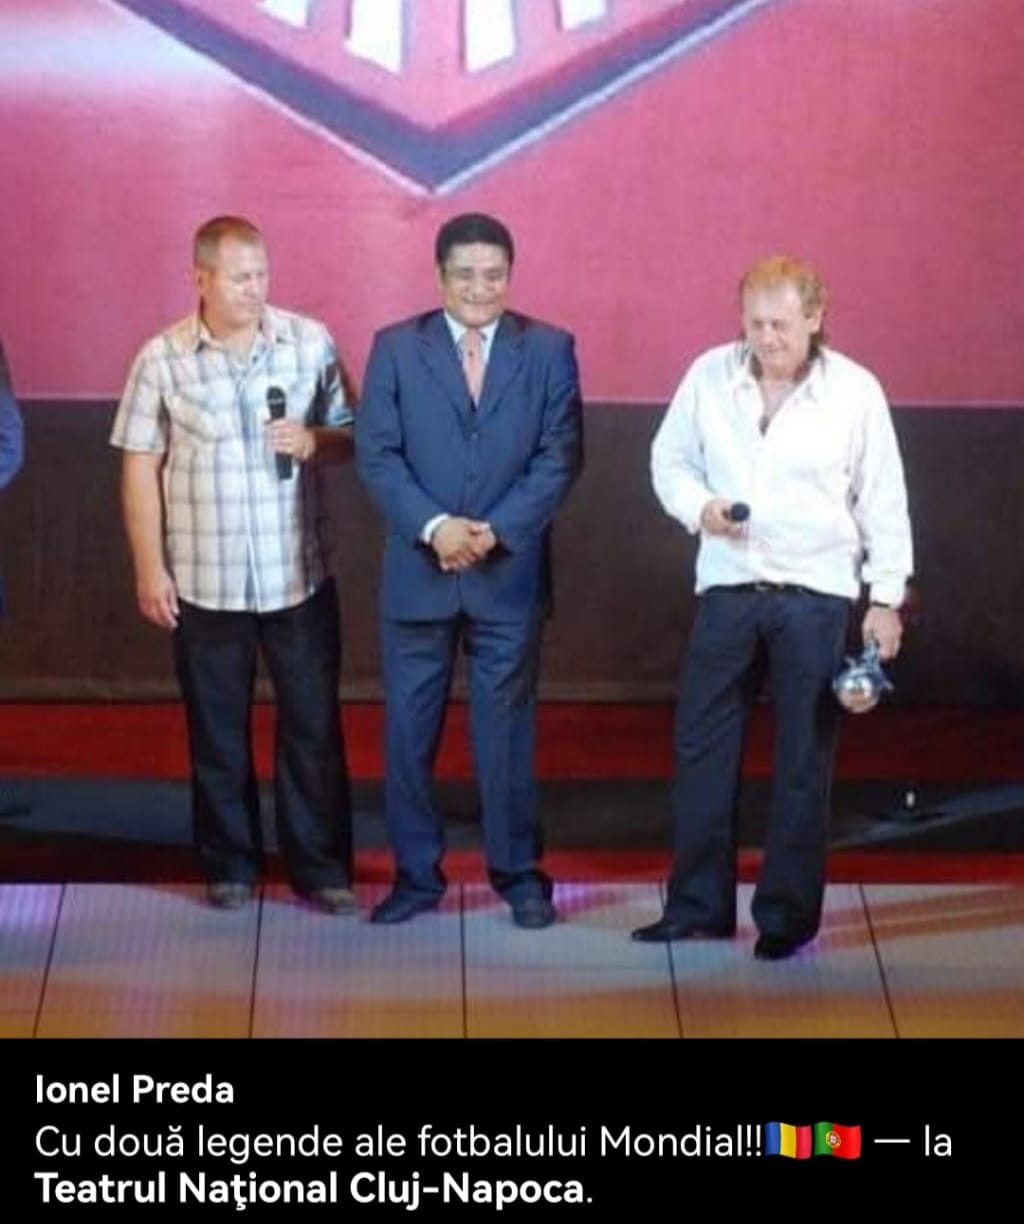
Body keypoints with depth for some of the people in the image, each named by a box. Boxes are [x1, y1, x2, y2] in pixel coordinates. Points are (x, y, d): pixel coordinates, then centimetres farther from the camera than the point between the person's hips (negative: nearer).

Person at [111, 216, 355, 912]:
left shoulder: (310, 343, 0)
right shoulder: (163, 359, -3)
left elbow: (353, 435, 7)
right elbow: (141, 467, 0)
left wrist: (314, 441, -15)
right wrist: (149, 569, -4)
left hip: (300, 576, 1)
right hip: (204, 582, 0)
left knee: (314, 725, 4)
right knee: (217, 730, 10)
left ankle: (321, 867, 15)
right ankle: (229, 866, 23)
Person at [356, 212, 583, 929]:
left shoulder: (548, 350, 2)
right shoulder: (396, 348, 3)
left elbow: (561, 457, -3)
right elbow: (377, 455, -3)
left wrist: (496, 531, -14)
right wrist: (434, 526, -16)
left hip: (510, 571, -1)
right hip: (418, 570, 1)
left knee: (509, 727, 6)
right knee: (410, 729, 5)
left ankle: (520, 874, 17)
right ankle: (416, 875, 16)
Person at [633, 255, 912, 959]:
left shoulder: (855, 391, -6)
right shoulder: (709, 376, -1)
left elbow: (883, 504, -1)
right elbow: (670, 459, 10)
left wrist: (887, 598, -3)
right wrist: (699, 508, -11)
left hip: (817, 595, -2)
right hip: (728, 587, 2)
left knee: (805, 760, 4)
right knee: (703, 748, 6)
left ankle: (789, 914, 14)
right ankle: (698, 904, 18)